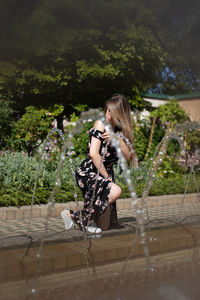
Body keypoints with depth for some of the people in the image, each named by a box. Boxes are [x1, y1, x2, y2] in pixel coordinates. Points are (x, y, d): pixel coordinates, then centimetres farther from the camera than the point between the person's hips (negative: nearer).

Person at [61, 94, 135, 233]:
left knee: (104, 225, 3)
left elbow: (127, 156, -4)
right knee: (115, 191, -35)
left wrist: (118, 139, -20)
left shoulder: (120, 130, 8)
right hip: (88, 172, -6)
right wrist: (106, 177, -15)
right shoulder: (101, 124, -10)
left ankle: (73, 214, 32)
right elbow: (93, 153, -19)